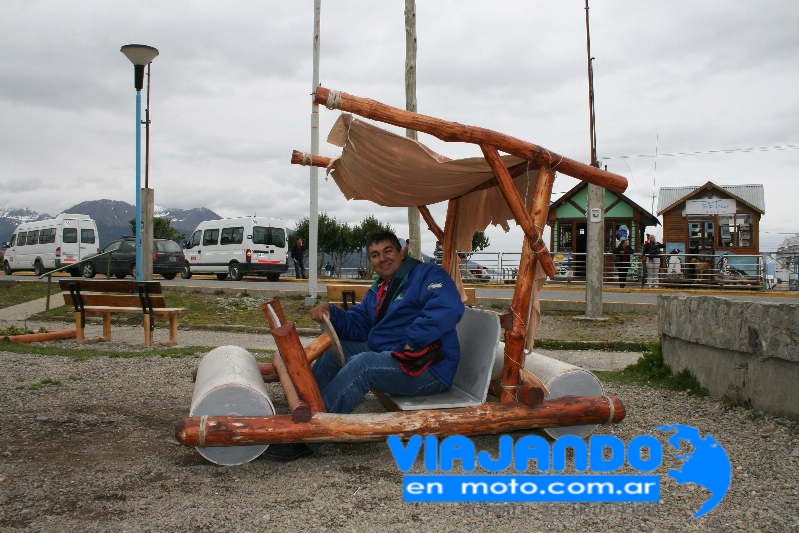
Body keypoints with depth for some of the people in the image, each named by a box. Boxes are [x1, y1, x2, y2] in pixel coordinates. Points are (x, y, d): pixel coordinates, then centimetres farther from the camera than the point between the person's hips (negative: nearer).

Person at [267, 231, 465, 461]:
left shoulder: (427, 274, -8)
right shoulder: (378, 291, 20)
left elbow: (447, 309, -26)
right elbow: (357, 325, 15)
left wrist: (412, 343, -27)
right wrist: (330, 312, -5)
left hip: (428, 370, -9)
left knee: (363, 363, -29)